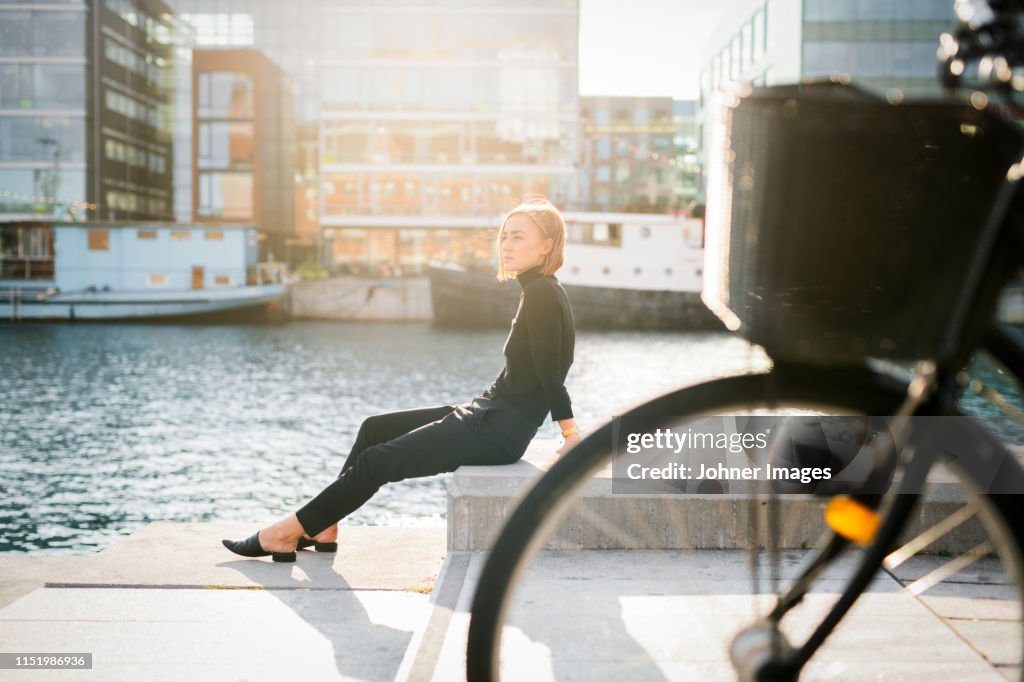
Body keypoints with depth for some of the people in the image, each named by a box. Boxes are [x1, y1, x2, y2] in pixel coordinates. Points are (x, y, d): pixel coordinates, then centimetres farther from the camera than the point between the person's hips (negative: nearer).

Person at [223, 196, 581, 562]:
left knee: (379, 460, -7)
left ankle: (286, 533, 3)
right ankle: (324, 528, 14)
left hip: (498, 430, -10)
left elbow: (549, 371, -20)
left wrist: (571, 433, -14)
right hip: (489, 413, 10)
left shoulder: (541, 294, -18)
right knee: (374, 428, 13)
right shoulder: (540, 291, 13)